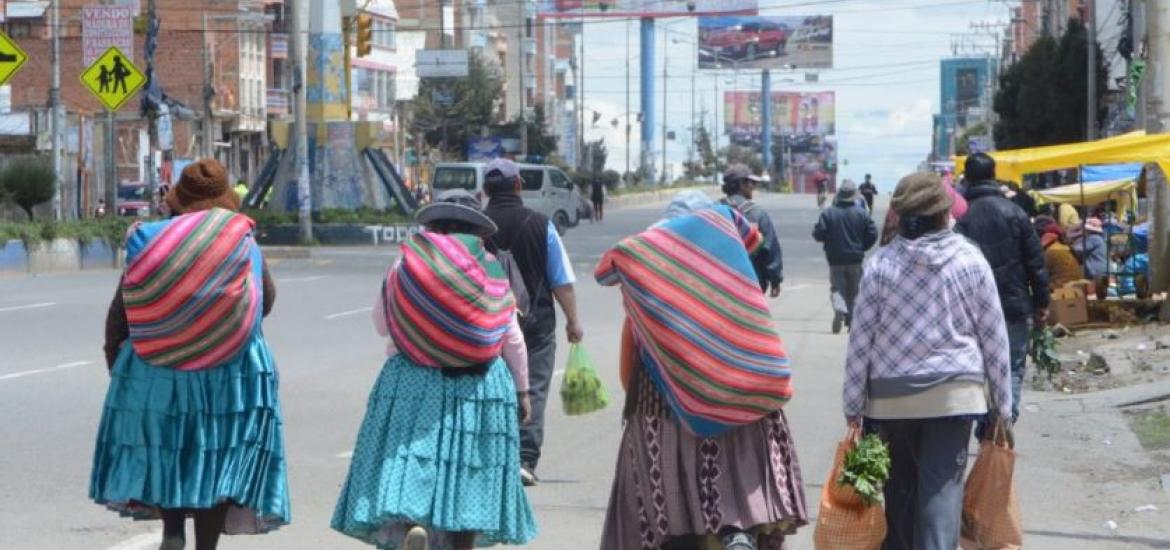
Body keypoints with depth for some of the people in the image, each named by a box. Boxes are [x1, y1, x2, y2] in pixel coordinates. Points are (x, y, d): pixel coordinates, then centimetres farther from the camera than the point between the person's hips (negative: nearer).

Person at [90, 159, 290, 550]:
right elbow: (266, 302, 8)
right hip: (230, 376, -1)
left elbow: (119, 317, 1)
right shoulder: (244, 246, -5)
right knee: (218, 459, 6)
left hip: (153, 372, 1)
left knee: (163, 448, 18)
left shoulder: (148, 243, -2)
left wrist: (117, 368, 11)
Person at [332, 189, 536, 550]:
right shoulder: (492, 272, 0)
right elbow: (513, 341, 4)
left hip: (413, 382, -1)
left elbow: (381, 323, 8)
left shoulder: (406, 266, -2)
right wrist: (521, 390, 14)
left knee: (407, 463, -2)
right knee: (470, 468, 8)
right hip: (481, 383, 1)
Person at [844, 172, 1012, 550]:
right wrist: (1002, 402, 11)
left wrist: (853, 405, 7)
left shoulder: (881, 265, -4)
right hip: (955, 391, -1)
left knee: (899, 484, 14)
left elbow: (861, 340, -1)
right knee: (943, 485, -4)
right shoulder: (970, 261, -3)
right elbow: (994, 335, 2)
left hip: (892, 392, 1)